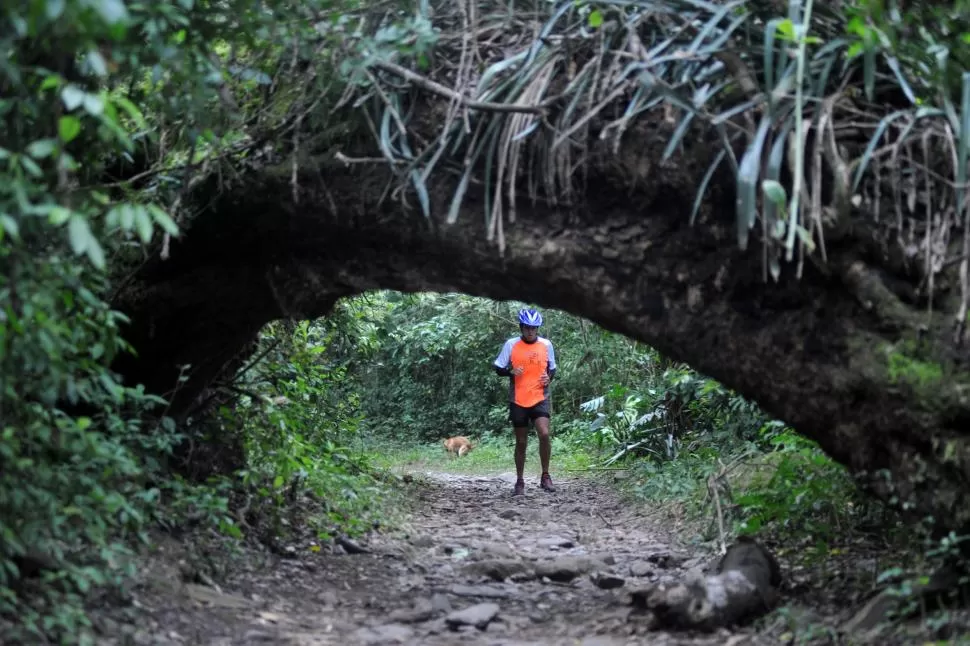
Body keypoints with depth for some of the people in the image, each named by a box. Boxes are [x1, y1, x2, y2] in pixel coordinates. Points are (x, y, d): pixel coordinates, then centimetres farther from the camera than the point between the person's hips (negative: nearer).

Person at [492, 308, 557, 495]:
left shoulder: (546, 345, 3)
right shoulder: (511, 345, -2)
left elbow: (552, 368, 15)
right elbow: (498, 369, 3)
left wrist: (549, 377, -6)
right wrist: (511, 371, -17)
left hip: (540, 399, 0)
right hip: (518, 401, 0)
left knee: (544, 434, -20)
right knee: (521, 442, 7)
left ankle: (545, 476, -5)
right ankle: (520, 482, 22)